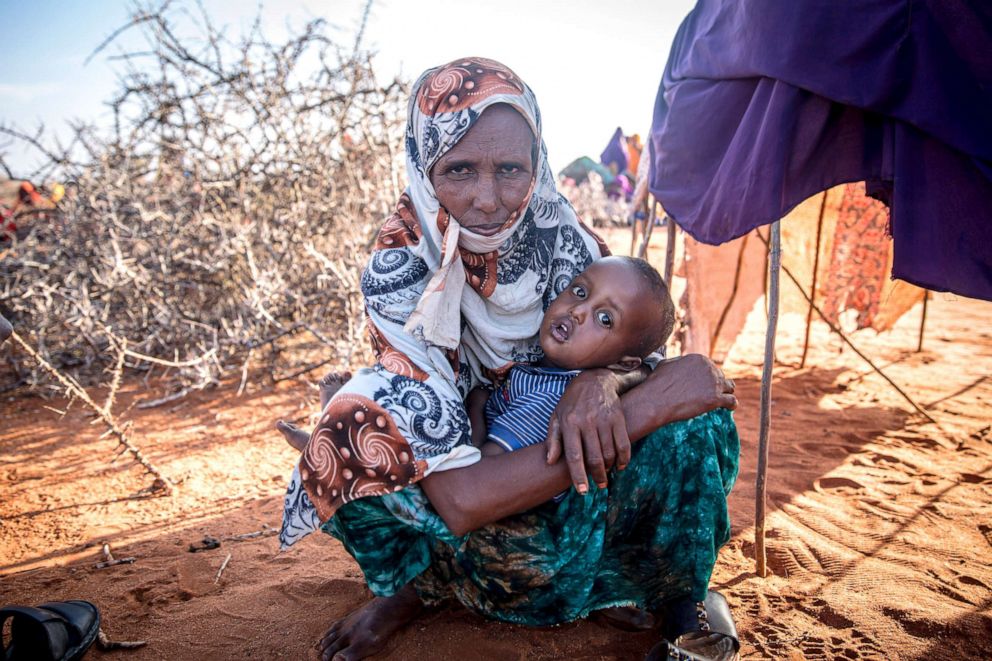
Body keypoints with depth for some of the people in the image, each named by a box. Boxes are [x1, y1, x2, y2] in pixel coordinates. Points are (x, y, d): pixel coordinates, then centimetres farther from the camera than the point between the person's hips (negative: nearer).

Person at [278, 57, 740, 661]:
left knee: (693, 417, -27)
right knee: (357, 426, -29)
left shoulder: (556, 230, -14)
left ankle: (686, 599, 2)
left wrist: (601, 382, -28)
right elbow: (461, 502, -31)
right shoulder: (400, 272, -23)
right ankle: (418, 586, 2)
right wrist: (644, 407, -35)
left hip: (578, 490, 2)